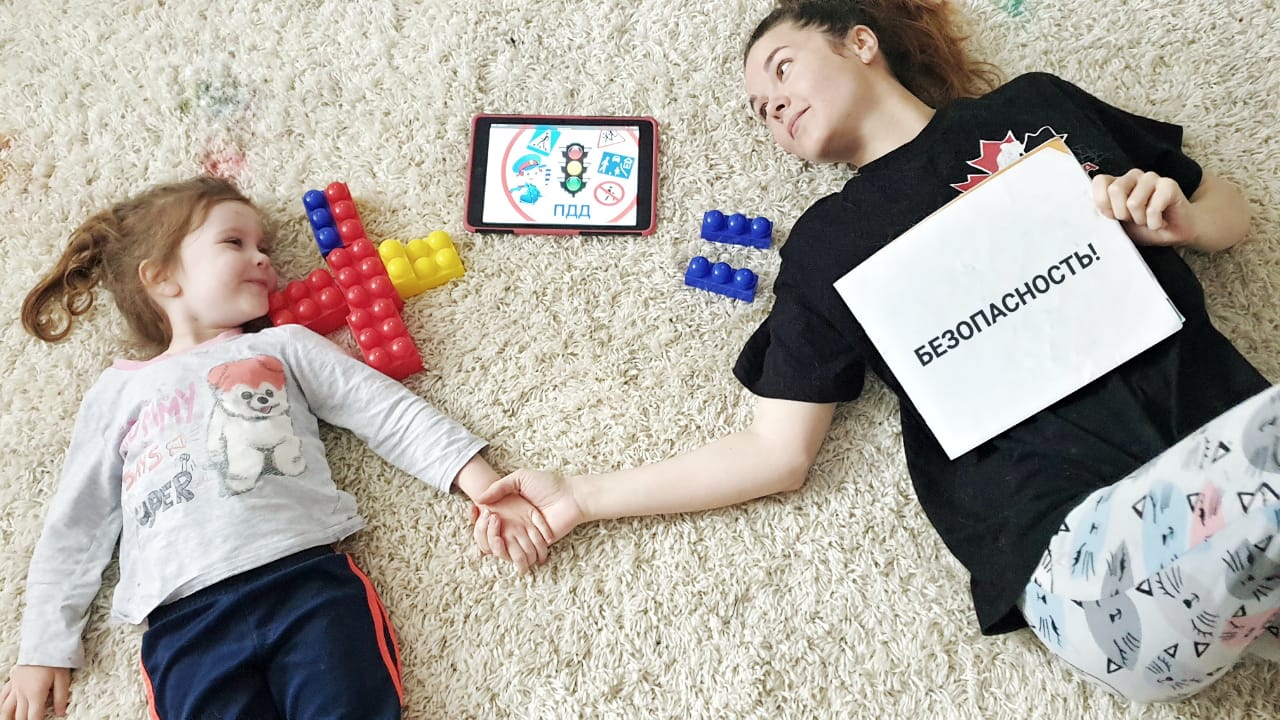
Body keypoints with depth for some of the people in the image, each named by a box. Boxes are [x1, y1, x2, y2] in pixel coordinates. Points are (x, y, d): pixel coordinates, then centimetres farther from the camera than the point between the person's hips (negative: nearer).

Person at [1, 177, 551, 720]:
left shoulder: (284, 346, 20)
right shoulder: (116, 392, 22)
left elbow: (393, 414, 11)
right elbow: (76, 529, 24)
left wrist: (487, 487, 0)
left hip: (309, 576, 0)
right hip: (185, 622, 1)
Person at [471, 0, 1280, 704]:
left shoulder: (1037, 104, 16)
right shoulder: (828, 242, 12)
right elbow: (779, 452, 7)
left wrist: (1174, 217, 1)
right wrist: (580, 498, 3)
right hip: (1078, 528, -2)